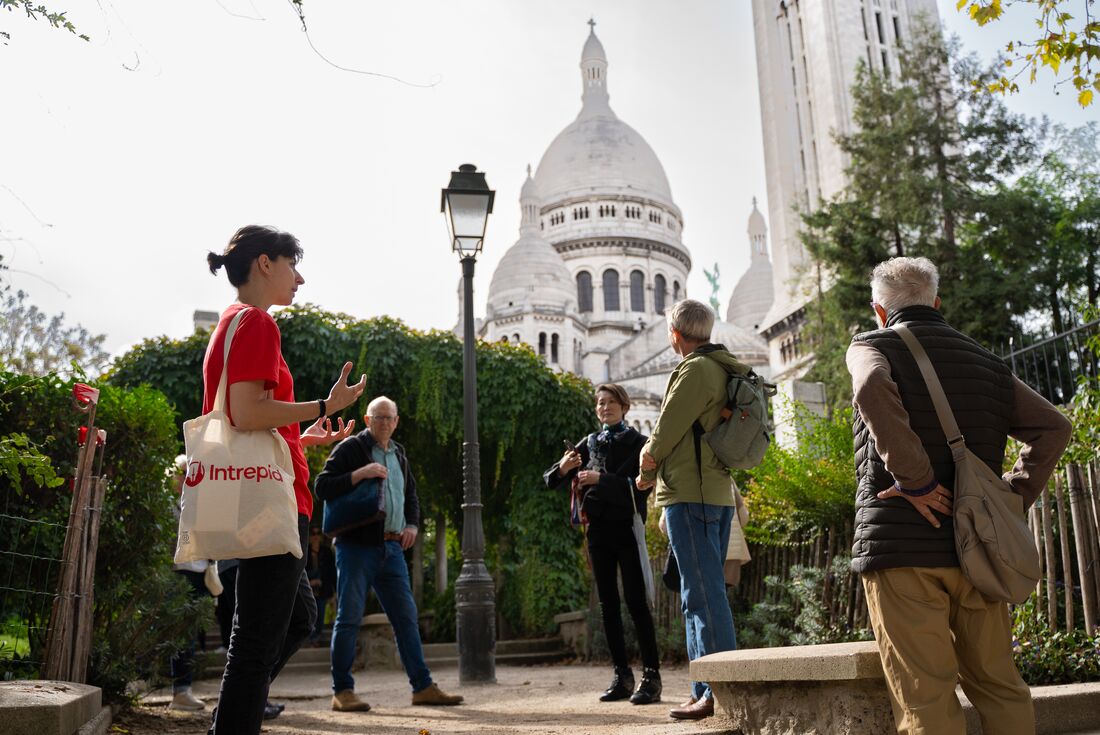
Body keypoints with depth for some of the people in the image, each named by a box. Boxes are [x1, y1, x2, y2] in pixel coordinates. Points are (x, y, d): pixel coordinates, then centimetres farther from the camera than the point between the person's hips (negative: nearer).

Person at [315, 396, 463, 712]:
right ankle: (342, 691, 8)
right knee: (349, 618, -2)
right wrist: (360, 473, -22)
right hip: (356, 546, -6)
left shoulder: (399, 455, 17)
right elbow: (322, 487, -12)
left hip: (391, 547, 6)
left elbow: (411, 496, 27)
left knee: (406, 617, 6)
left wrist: (412, 525, 9)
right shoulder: (349, 449, -3)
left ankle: (423, 686, 11)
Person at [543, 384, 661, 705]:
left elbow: (641, 487, -13)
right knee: (607, 602, 6)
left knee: (636, 600, -8)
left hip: (626, 528, -5)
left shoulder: (636, 442, 0)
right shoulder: (589, 443, 12)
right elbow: (551, 480, 10)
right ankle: (622, 675, 13)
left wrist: (601, 480, -21)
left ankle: (652, 675, -5)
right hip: (598, 529, 5)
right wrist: (563, 468, -12)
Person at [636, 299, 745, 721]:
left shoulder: (696, 370, -12)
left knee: (703, 595, -8)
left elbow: (663, 435, -11)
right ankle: (703, 690, 18)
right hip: (717, 494, 10)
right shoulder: (722, 371, 18)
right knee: (700, 595, 13)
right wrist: (660, 474, 15)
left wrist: (646, 474, 6)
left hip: (690, 495, -10)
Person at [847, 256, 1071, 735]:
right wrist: (1015, 496, 10)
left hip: (901, 545, -5)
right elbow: (1053, 427, 15)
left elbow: (873, 390, -23)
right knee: (998, 685, 15)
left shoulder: (871, 347, 0)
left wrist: (914, 479, -17)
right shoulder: (984, 360, 16)